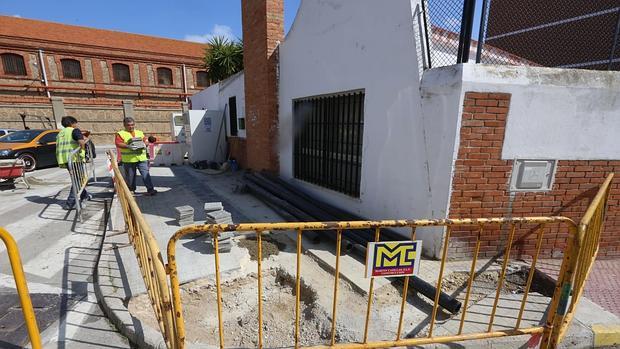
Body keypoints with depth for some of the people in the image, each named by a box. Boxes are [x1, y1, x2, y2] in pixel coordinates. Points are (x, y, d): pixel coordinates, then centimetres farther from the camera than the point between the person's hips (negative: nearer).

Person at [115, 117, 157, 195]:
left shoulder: (140, 132, 19)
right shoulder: (121, 134, 5)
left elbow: (146, 140, 16)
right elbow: (118, 144, -8)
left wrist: (144, 144, -8)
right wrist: (128, 146, -23)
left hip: (141, 158, 2)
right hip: (128, 159, -2)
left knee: (145, 174, -6)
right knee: (130, 176, 7)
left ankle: (150, 189, -7)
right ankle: (131, 190, 23)